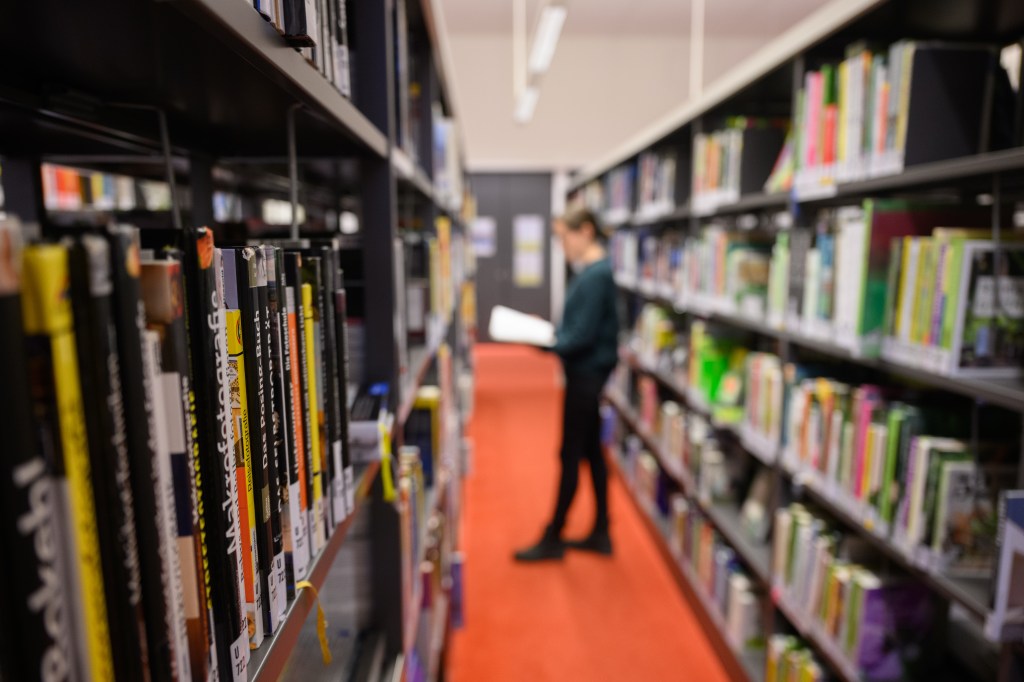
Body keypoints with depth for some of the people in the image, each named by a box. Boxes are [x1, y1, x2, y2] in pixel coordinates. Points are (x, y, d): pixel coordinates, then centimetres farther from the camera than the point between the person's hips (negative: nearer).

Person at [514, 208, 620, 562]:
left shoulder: (594, 275, -20)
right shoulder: (592, 271, 9)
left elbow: (582, 336, -24)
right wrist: (549, 331, 2)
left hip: (586, 373, -10)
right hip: (588, 372, 10)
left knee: (570, 455, 2)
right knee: (591, 452, 15)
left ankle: (553, 539, 17)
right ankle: (600, 533, 28)